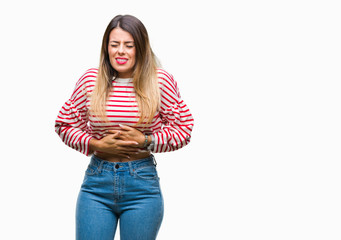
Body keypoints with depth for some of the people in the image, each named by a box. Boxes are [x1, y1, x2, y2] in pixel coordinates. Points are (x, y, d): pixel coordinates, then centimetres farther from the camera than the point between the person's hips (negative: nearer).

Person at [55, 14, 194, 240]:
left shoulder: (160, 81, -4)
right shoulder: (90, 80, 0)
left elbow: (184, 128, 1)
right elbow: (64, 124, 8)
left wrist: (146, 141, -13)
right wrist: (97, 144, -8)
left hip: (142, 185, -1)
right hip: (97, 181, 1)